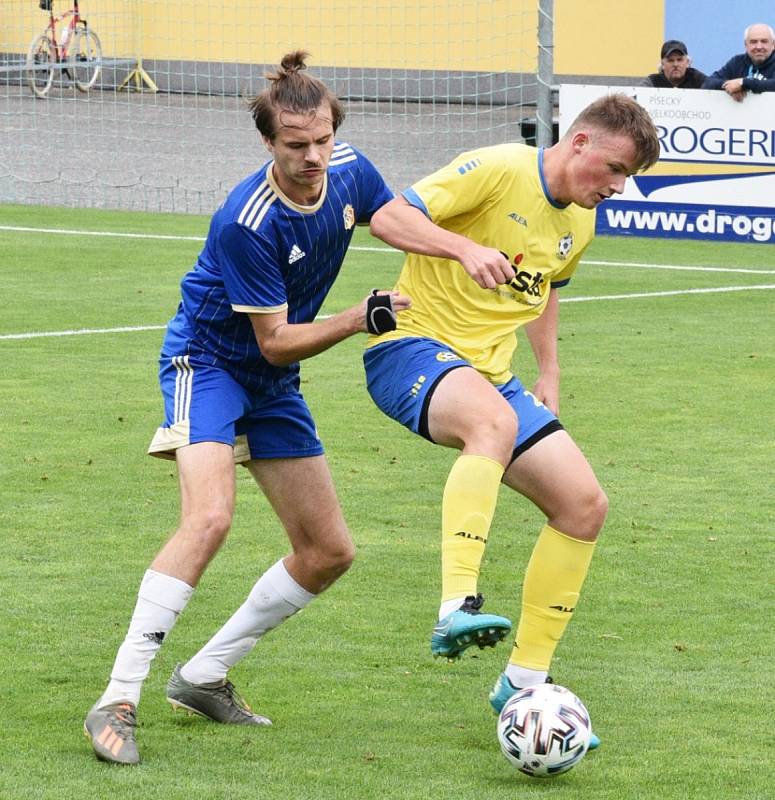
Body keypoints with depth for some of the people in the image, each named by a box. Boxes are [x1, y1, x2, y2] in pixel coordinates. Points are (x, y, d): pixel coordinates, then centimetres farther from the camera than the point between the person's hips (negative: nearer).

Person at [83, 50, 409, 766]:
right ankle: (117, 702, -27)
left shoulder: (349, 171, -11)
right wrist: (362, 319, -32)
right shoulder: (247, 223, -30)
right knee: (209, 519, -30)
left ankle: (204, 677, 20)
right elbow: (276, 342, -22)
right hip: (207, 360, -8)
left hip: (273, 386, 8)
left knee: (329, 552, 7)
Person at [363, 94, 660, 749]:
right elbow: (389, 218, -19)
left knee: (584, 505, -3)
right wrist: (465, 248, -34)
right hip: (414, 345, -8)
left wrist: (549, 374, 25)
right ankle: (458, 610, -50)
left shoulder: (579, 224, 12)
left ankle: (524, 681, 7)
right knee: (494, 421, -41)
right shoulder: (499, 170, -13)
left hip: (489, 373, 8)